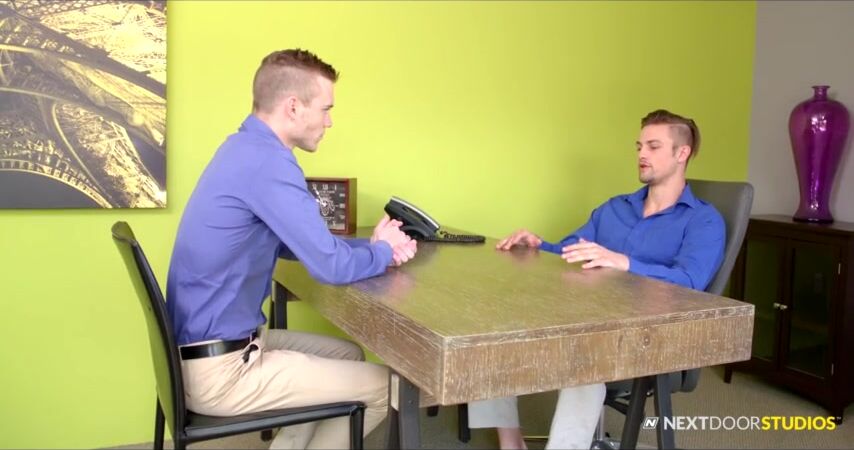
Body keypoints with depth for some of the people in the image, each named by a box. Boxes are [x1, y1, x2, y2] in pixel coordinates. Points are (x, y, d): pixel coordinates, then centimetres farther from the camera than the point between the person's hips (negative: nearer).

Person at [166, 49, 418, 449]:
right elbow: (330, 266, -24)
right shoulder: (267, 162, -24)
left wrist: (371, 246, 3)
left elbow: (298, 243, 15)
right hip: (219, 369, -10)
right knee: (384, 386, -1)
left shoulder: (247, 148, 8)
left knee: (347, 354, 22)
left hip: (208, 346, 10)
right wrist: (383, 252, -3)